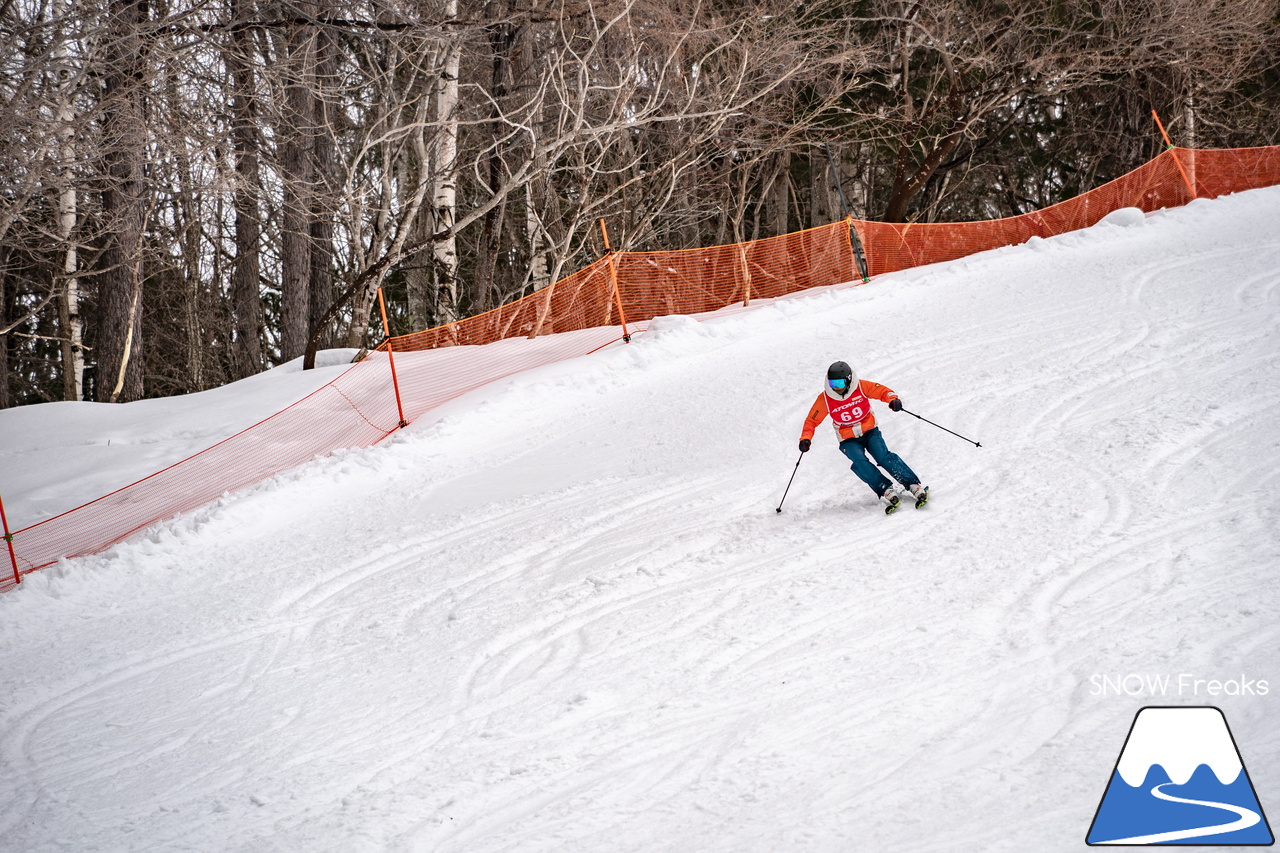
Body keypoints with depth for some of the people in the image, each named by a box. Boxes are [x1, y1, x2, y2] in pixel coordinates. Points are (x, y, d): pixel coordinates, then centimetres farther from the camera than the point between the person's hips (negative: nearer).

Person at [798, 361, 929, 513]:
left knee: (883, 456, -23)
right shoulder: (825, 399, -11)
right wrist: (805, 439, -20)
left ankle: (914, 485, -21)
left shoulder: (861, 387, -12)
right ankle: (886, 491, -29)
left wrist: (893, 399, -29)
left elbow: (882, 391, -6)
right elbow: (811, 421, -3)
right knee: (859, 461, -28)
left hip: (870, 431, -1)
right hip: (848, 440, 1)